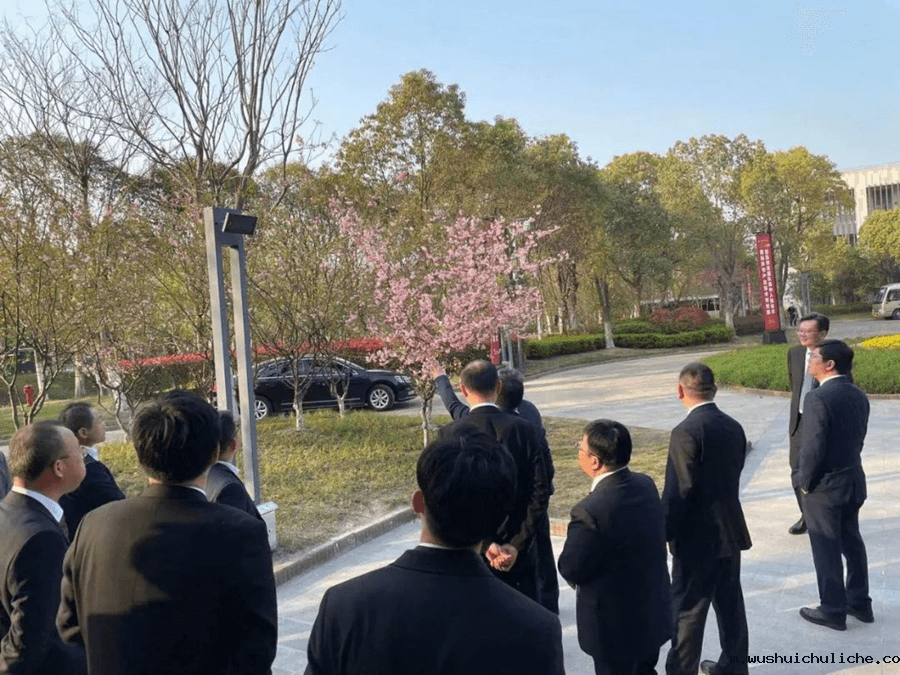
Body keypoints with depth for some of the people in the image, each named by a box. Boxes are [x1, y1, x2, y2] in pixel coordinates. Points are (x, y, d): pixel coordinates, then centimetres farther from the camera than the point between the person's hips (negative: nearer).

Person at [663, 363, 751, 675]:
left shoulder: (686, 432, -21)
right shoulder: (734, 427, 2)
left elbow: (677, 493, -21)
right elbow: (732, 477, 9)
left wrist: (663, 534, -11)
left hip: (698, 538, -8)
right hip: (731, 531, 8)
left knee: (687, 611, 4)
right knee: (730, 603, 19)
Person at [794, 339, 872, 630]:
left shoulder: (818, 398, -24)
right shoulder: (858, 395, 2)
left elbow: (813, 448, -24)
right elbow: (859, 437, 8)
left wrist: (804, 482, -10)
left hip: (824, 486, -8)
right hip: (853, 480, 8)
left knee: (826, 550, 6)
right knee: (852, 542, 20)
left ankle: (833, 610, 17)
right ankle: (859, 602, 32)